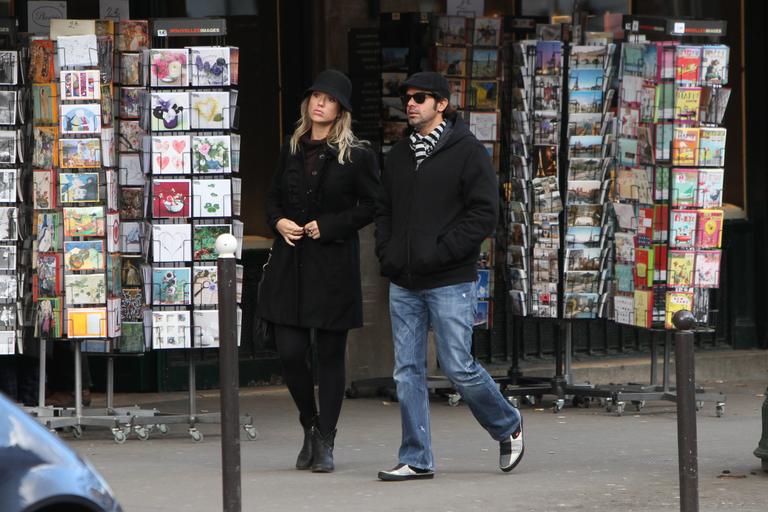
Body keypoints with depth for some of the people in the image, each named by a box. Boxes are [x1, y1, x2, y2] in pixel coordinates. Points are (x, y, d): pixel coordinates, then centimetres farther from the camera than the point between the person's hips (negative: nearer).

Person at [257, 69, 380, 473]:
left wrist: (328, 226, -11)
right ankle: (310, 426, 20)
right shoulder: (291, 151, 13)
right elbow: (273, 196, 22)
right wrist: (278, 221, 1)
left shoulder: (357, 156, -2)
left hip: (334, 265, -4)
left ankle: (325, 441, 9)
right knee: (290, 352, -2)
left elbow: (372, 206, -4)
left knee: (330, 354, 1)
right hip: (290, 264, 4)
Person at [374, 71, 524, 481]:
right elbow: (384, 211, 22)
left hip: (450, 282, -6)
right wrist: (387, 255, 4)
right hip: (403, 285, 6)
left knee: (459, 367, -5)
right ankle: (416, 459, 8)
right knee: (407, 370, 3)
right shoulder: (398, 156, 14)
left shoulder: (467, 151, -6)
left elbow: (484, 213, -12)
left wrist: (439, 252, -18)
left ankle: (508, 427, 19)